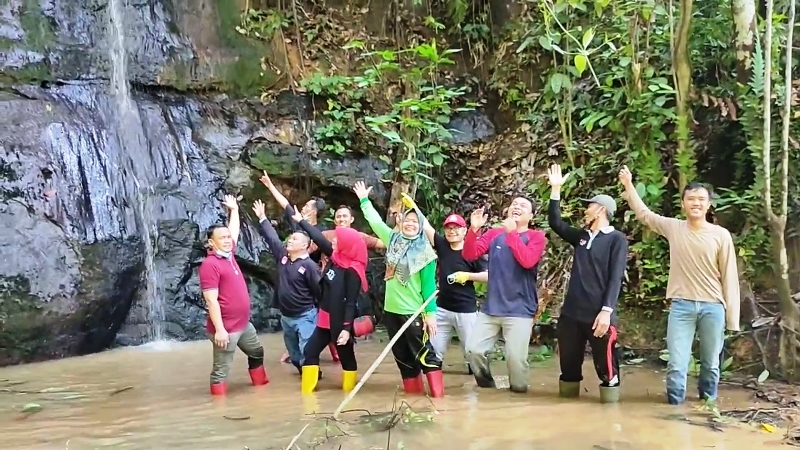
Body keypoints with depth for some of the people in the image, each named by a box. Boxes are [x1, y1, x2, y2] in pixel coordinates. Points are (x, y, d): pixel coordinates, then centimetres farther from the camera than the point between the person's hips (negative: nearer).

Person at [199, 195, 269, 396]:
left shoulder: (229, 254, 7)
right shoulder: (210, 264, -17)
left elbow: (234, 230, 27)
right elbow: (211, 300, -22)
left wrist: (234, 209, 32)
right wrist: (219, 329, -25)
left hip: (244, 324, 10)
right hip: (226, 328, -10)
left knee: (257, 352, 28)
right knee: (221, 370, -2)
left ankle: (261, 385, 48)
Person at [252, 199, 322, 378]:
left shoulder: (309, 265, -17)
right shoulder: (283, 256, 1)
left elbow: (319, 289, -14)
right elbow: (272, 238, 7)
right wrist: (262, 218, 9)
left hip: (305, 316, -7)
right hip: (286, 316, 7)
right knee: (294, 353, 20)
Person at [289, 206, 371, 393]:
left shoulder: (352, 271, -18)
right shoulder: (335, 258, 4)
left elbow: (351, 302, -20)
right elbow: (319, 238, 11)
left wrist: (347, 328, -24)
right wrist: (300, 220, 18)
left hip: (341, 322, -8)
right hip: (325, 319, 8)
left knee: (346, 356, 7)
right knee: (310, 351, 7)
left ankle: (350, 391, 21)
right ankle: (307, 390, 14)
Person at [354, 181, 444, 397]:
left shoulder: (424, 251, -7)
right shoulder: (393, 240, 7)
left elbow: (429, 284, -9)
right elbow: (375, 222, 19)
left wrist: (431, 313, -13)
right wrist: (364, 200, 24)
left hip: (414, 312, -6)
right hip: (391, 310, 6)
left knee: (424, 353, -3)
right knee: (402, 355, 13)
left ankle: (437, 392, 2)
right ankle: (413, 391, 24)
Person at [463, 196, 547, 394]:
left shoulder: (536, 237, -1)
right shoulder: (494, 234, 9)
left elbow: (527, 261, -20)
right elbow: (469, 255, -1)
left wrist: (512, 232, -19)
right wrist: (474, 229, -16)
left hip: (519, 311, -3)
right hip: (490, 308, 4)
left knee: (516, 358, -5)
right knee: (473, 350, 0)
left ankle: (518, 392, 20)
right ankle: (486, 386, 24)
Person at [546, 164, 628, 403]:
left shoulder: (617, 239, -3)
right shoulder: (581, 236, 15)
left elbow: (616, 277, -10)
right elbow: (555, 223, 19)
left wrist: (606, 310, -20)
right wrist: (556, 189, 13)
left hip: (599, 314, -6)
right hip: (571, 312, 6)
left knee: (605, 364, -1)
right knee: (569, 363, 12)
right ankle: (569, 392, 25)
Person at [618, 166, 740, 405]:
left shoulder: (721, 235, -3)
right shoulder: (673, 228, 3)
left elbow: (729, 277, -1)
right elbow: (643, 213, 15)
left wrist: (732, 316, -2)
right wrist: (628, 185, 11)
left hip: (712, 307, 0)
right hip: (681, 306, 0)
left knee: (711, 364, 14)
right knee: (677, 364, -2)